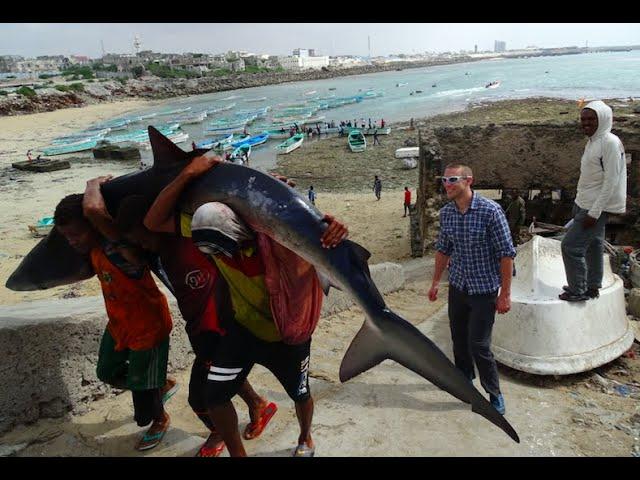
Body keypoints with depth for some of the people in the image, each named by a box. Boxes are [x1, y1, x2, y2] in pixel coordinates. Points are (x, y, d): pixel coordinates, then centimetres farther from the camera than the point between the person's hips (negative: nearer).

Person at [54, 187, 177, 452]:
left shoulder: (117, 249, -35)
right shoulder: (95, 249, -5)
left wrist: (94, 186, -31)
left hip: (148, 327, -9)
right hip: (119, 324, 9)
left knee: (140, 384, 10)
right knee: (107, 372, 25)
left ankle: (160, 420, 44)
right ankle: (163, 385, 46)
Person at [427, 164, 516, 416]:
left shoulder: (490, 211, -18)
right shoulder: (446, 212, -1)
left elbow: (506, 253, -15)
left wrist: (505, 294, -15)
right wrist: (435, 282, 15)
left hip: (484, 289, -5)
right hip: (457, 286, 5)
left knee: (478, 345, -4)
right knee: (459, 338, 17)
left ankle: (494, 395, 17)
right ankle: (464, 377, 43)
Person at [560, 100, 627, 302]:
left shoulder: (610, 143, -17)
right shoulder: (592, 141, 11)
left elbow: (611, 181, -21)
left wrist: (594, 212, -23)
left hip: (596, 207, -9)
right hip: (585, 204, 9)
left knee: (571, 246, -8)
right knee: (593, 245, 17)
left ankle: (577, 291, 4)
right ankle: (592, 287, 29)